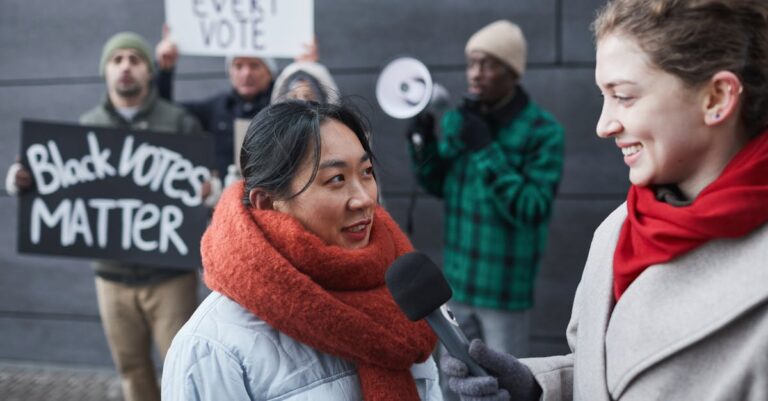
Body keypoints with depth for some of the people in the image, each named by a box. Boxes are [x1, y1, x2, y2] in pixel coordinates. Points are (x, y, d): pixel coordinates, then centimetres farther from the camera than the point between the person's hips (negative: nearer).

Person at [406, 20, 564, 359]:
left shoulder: (542, 131, -14)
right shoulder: (457, 118, 4)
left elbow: (533, 210, -19)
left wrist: (486, 150, -24)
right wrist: (424, 145, -7)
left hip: (505, 289, -6)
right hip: (458, 281, 6)